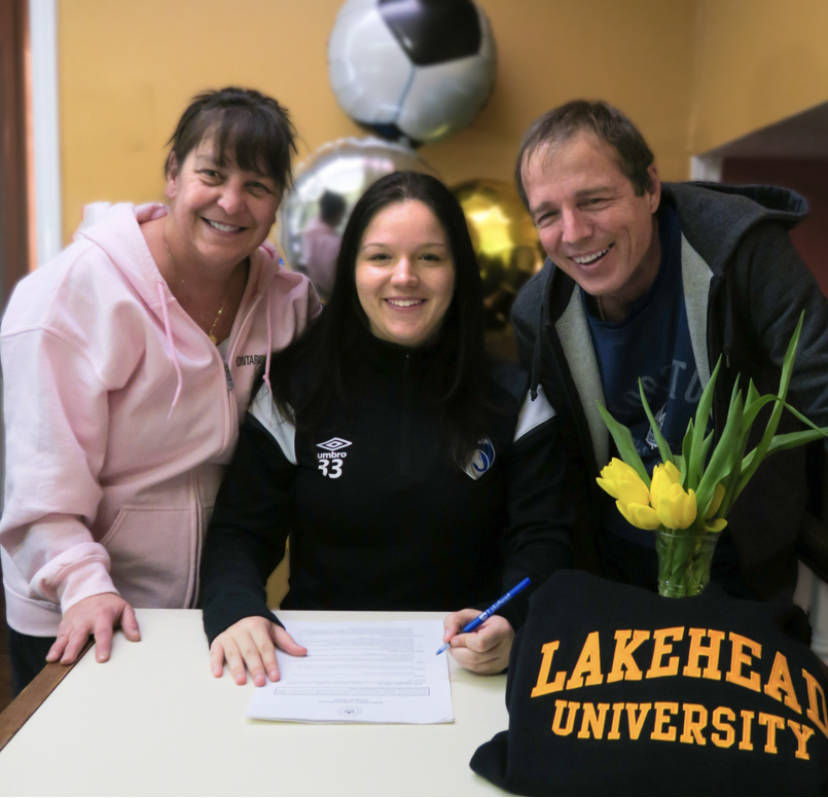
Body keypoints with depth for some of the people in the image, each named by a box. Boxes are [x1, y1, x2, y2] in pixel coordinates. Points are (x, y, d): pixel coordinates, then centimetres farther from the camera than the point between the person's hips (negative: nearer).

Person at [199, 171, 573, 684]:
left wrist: (508, 622, -19)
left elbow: (542, 539, 2)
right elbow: (240, 531, 5)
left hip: (464, 665, 0)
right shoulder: (294, 389, 4)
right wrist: (236, 610, -17)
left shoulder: (514, 396, 4)